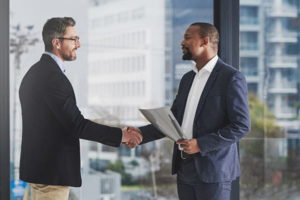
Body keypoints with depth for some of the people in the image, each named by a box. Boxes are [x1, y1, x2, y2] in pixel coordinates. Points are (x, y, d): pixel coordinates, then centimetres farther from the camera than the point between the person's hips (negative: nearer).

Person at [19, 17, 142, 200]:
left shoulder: (35, 72, 13)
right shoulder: (53, 76, -19)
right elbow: (76, 124, -22)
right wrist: (120, 135, -17)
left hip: (38, 167, 10)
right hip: (52, 171, -10)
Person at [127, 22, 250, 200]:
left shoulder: (232, 78, -10)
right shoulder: (188, 79, 14)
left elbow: (241, 126, -14)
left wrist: (201, 144, -20)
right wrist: (141, 133, 1)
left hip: (213, 171, -7)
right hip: (185, 169, 7)